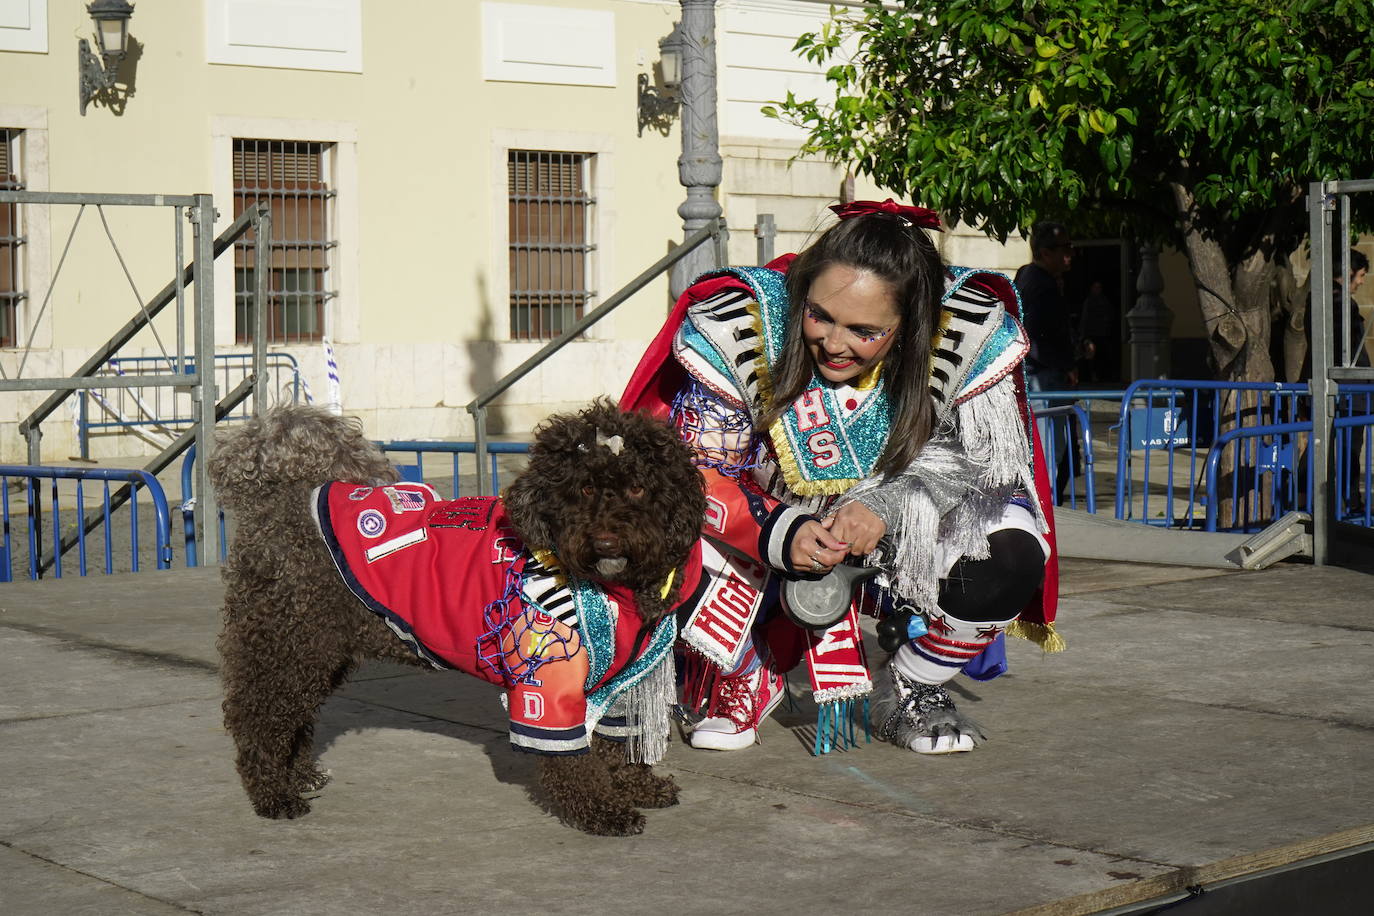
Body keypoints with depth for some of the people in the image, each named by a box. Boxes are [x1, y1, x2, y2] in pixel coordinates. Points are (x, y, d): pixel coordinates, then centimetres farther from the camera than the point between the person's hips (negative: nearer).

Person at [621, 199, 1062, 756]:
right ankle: (745, 679, 5)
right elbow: (695, 469, -18)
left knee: (1012, 561, -29)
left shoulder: (967, 332, -24)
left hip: (902, 546, 0)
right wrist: (781, 535, -37)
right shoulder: (738, 324, -24)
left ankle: (908, 690, 4)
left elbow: (996, 455, -16)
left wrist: (887, 507, -34)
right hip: (767, 533, 0)